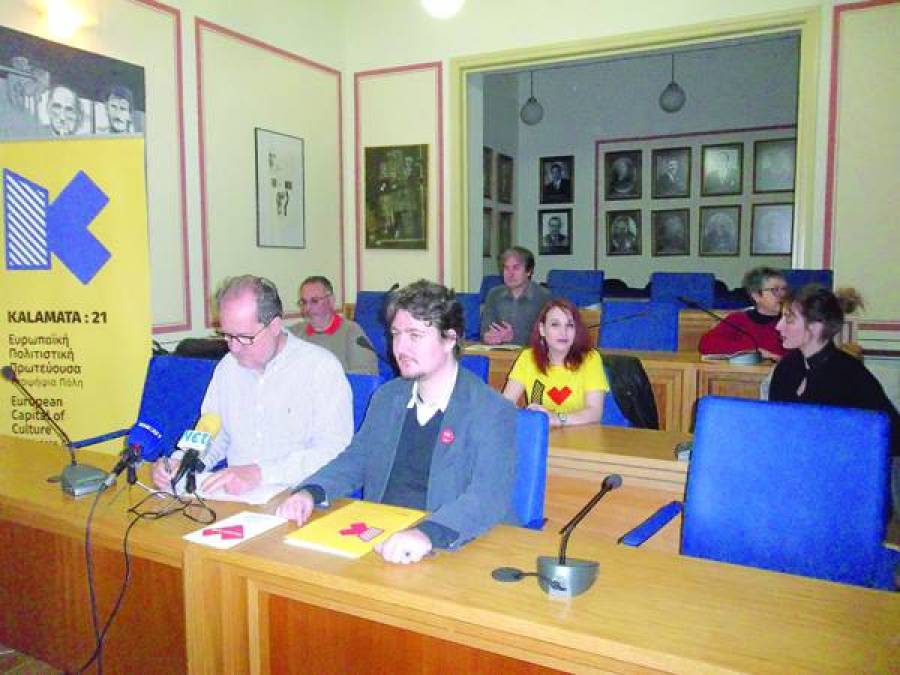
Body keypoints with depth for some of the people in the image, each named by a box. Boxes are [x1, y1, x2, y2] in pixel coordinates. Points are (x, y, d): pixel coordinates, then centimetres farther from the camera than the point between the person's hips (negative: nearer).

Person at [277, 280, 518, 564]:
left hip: (449, 551, -5)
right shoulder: (386, 397, 13)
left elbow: (491, 496, -21)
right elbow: (354, 460, 19)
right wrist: (309, 492, -1)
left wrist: (428, 534, -37)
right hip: (378, 544, 5)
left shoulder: (493, 412, -9)